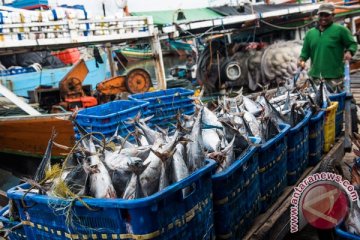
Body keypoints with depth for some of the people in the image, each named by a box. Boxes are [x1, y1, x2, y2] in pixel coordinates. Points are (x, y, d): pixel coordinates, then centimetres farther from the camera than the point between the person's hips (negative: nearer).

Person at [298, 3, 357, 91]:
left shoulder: (340, 30, 1)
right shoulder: (310, 33, 13)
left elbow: (353, 43, 4)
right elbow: (305, 51, 15)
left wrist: (349, 52, -17)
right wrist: (302, 59, -5)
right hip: (315, 76, 4)